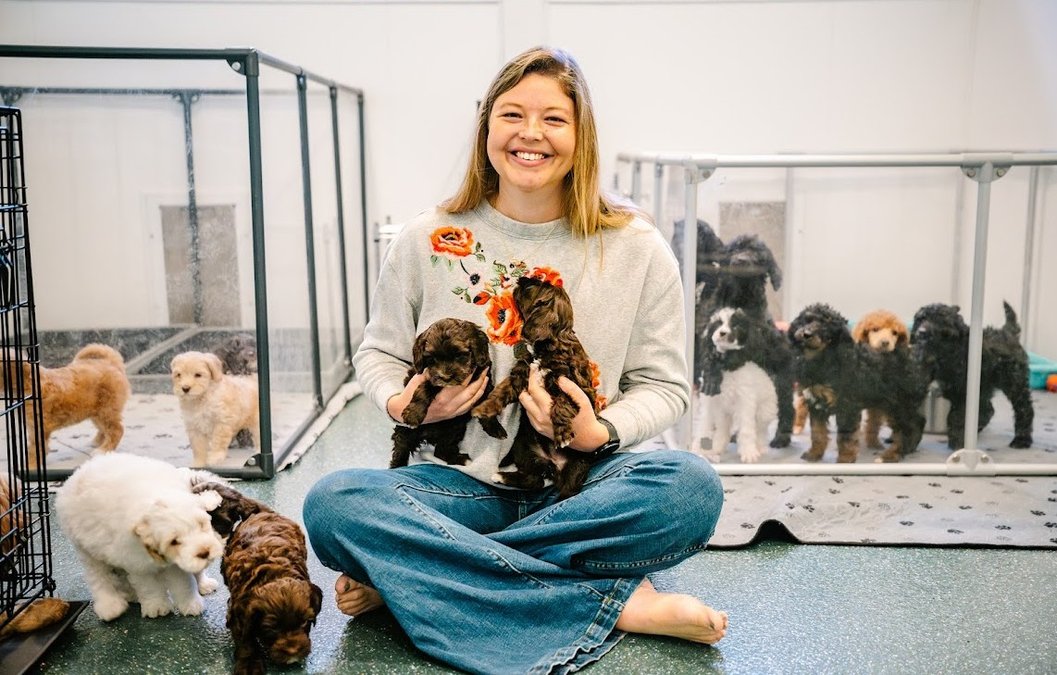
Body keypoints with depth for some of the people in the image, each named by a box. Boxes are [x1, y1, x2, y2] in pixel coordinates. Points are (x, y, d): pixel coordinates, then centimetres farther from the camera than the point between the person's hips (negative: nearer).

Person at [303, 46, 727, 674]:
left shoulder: (637, 249, -1)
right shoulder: (427, 240, 1)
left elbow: (664, 384, 4)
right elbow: (378, 354, 12)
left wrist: (601, 433, -17)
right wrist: (402, 405, -11)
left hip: (581, 483, 0)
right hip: (460, 483, 0)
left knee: (692, 486, -32)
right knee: (333, 501, -28)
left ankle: (404, 575, -23)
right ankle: (620, 603, -28)